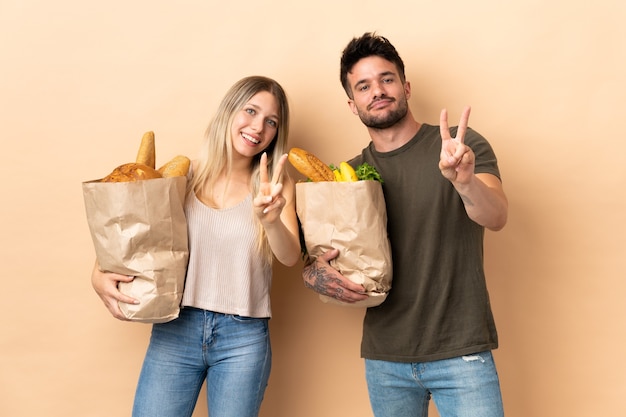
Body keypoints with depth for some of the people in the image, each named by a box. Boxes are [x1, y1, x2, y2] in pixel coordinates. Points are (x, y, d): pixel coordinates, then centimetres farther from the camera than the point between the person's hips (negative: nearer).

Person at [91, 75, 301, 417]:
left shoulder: (276, 185, 0)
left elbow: (290, 257, -12)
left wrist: (270, 219, -33)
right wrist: (99, 274, -13)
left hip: (244, 338, 0)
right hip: (174, 329, 0)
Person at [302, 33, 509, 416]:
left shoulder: (462, 145, -4)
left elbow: (496, 218, -19)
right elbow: (312, 255, 10)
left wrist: (465, 181, -39)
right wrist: (313, 274, -13)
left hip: (462, 352, -3)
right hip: (384, 359, 3)